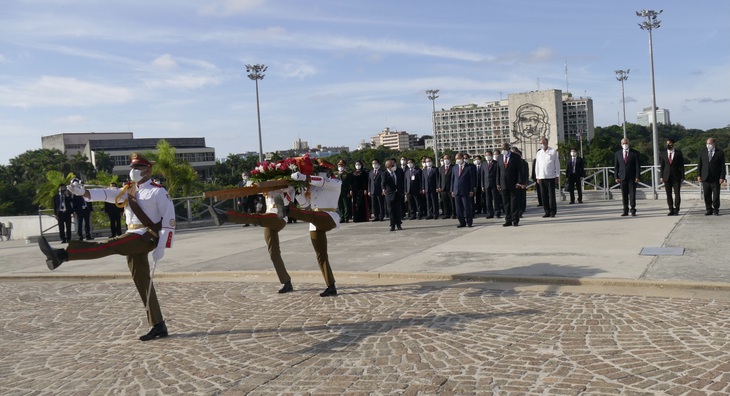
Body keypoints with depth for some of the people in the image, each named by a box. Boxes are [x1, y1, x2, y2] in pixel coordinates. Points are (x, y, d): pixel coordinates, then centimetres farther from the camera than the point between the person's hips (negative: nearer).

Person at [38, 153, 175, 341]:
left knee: (107, 246, -23)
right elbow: (107, 194, 3)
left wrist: (161, 247, -16)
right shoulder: (128, 191, 18)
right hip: (133, 240, 8)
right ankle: (158, 326, 8)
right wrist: (83, 192, -16)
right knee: (142, 282, 5)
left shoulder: (158, 192, -3)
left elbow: (169, 220, -9)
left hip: (147, 236, -8)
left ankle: (61, 255, -26)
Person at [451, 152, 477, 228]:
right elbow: (452, 179, 15)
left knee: (467, 207, -2)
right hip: (456, 191, 5)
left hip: (465, 191, -4)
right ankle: (462, 223, 12)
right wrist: (452, 190, 8)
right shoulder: (455, 168, 14)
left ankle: (469, 222, 10)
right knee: (458, 209, 5)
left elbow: (472, 179, -3)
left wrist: (471, 190, -9)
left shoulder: (470, 167, 0)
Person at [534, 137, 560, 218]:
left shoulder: (553, 152, 3)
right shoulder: (539, 153, 13)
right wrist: (537, 177, 9)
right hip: (541, 177, 3)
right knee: (544, 196, 2)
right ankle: (547, 212, 8)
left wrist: (557, 176, -2)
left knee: (551, 195, -3)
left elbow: (557, 164, 3)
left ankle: (553, 212, 2)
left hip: (551, 177, -3)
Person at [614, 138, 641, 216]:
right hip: (622, 177, 2)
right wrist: (616, 177, 1)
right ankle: (625, 211, 10)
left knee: (632, 194, -4)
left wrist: (638, 176, -8)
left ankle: (633, 211, 2)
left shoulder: (635, 153, 2)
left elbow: (638, 165, 0)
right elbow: (616, 166, 9)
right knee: (624, 195, 4)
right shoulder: (618, 153, 8)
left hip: (632, 177, -2)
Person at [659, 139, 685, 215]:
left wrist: (682, 177, -3)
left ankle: (676, 210, 3)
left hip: (676, 176, -2)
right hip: (667, 177, 2)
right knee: (668, 194, 2)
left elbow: (681, 165, 2)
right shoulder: (663, 154, 8)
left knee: (677, 193, -4)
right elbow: (661, 166, 9)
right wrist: (661, 176, 2)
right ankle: (671, 210, 8)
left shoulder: (678, 153, 3)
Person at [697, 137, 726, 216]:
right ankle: (708, 210, 13)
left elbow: (722, 166, 0)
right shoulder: (702, 152, 10)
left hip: (715, 178, -2)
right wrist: (699, 175, 1)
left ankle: (716, 210, 12)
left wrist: (722, 177, -7)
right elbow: (699, 164, 10)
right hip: (705, 177, 2)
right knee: (706, 195, 4)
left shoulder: (720, 153, 1)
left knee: (716, 195, 2)